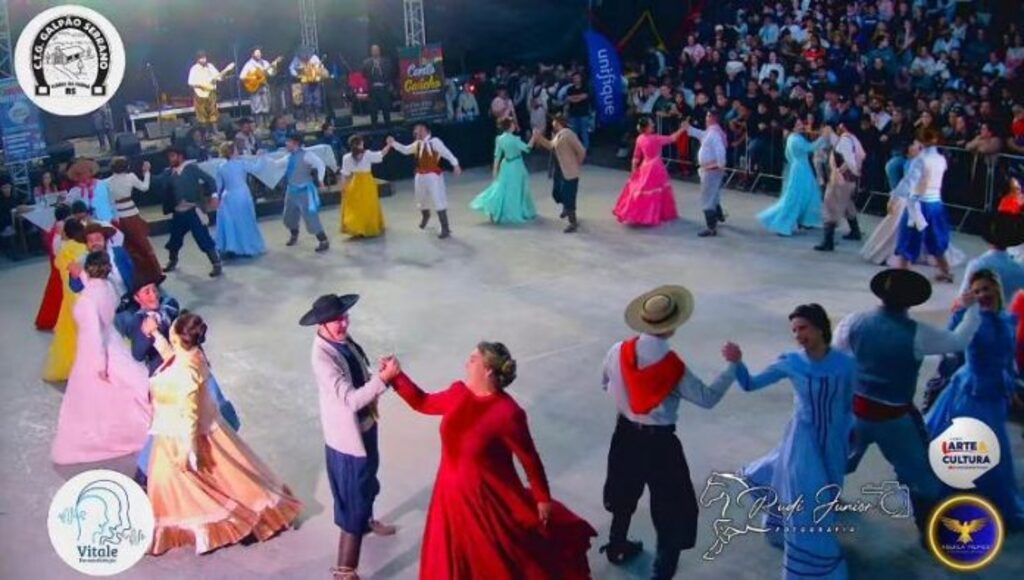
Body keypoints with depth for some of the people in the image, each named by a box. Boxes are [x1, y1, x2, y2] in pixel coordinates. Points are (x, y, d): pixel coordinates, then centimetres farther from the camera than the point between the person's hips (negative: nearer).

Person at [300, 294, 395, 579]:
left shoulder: (344, 339, -4)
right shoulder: (322, 357, -30)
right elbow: (350, 399, -35)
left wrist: (372, 396, -7)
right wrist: (383, 379, -39)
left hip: (365, 424, 9)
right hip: (347, 434, -9)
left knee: (367, 481, 32)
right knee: (353, 498, 0)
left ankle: (367, 521, 60)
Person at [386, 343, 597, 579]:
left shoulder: (507, 413, -26)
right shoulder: (459, 393, -7)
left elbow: (530, 459, -16)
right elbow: (423, 403, 10)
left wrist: (542, 498, -7)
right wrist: (396, 376, 2)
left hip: (488, 498, -6)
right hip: (454, 494, 6)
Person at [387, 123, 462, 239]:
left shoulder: (434, 141, -14)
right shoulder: (417, 144, 10)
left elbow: (447, 153, -19)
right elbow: (405, 150, 18)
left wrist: (455, 165, -27)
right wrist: (394, 143, 7)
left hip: (433, 176, -8)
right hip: (421, 176, 8)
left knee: (438, 201, -10)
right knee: (422, 199, 25)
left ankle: (445, 228, -4)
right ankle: (425, 216, 57)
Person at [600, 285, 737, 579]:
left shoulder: (619, 351, -12)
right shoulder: (674, 367, -24)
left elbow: (605, 384, 6)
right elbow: (708, 398, -11)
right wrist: (732, 365, -4)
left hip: (625, 433, 6)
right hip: (659, 442, -6)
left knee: (625, 492, 27)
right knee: (673, 509, 8)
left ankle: (617, 547, 48)